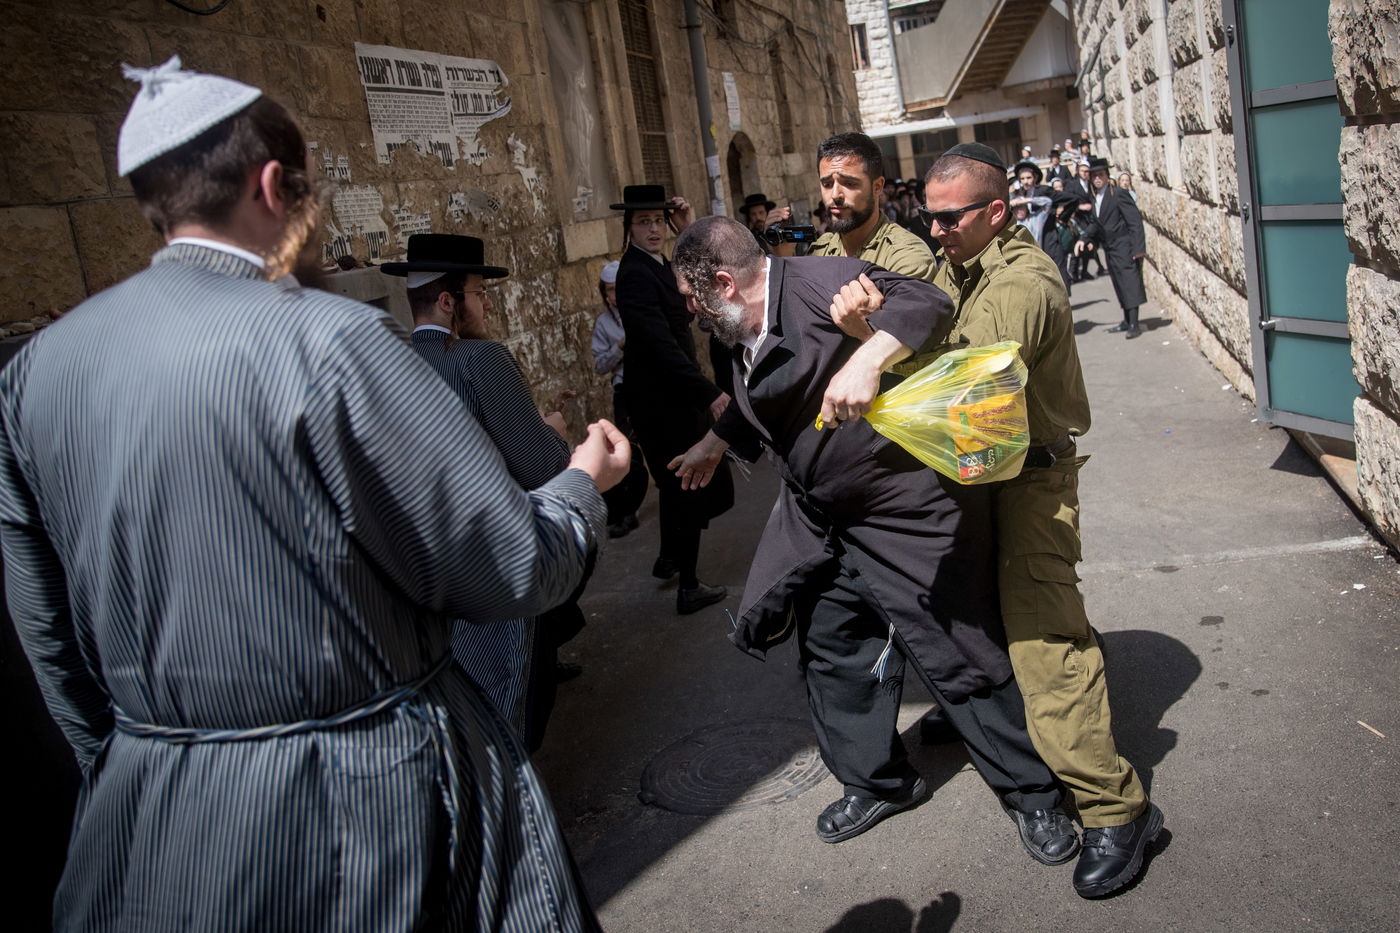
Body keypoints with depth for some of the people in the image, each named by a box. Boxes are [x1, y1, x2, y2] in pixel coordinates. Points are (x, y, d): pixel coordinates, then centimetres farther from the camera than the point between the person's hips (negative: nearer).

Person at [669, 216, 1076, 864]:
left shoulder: (817, 283, -20)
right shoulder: (748, 339, 9)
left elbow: (924, 302, -32)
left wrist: (866, 360, -47)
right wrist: (711, 445, 46)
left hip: (910, 509, -9)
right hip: (821, 517, 9)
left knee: (958, 654, 1)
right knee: (831, 651, 15)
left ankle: (1033, 796, 22)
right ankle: (878, 782, 37)